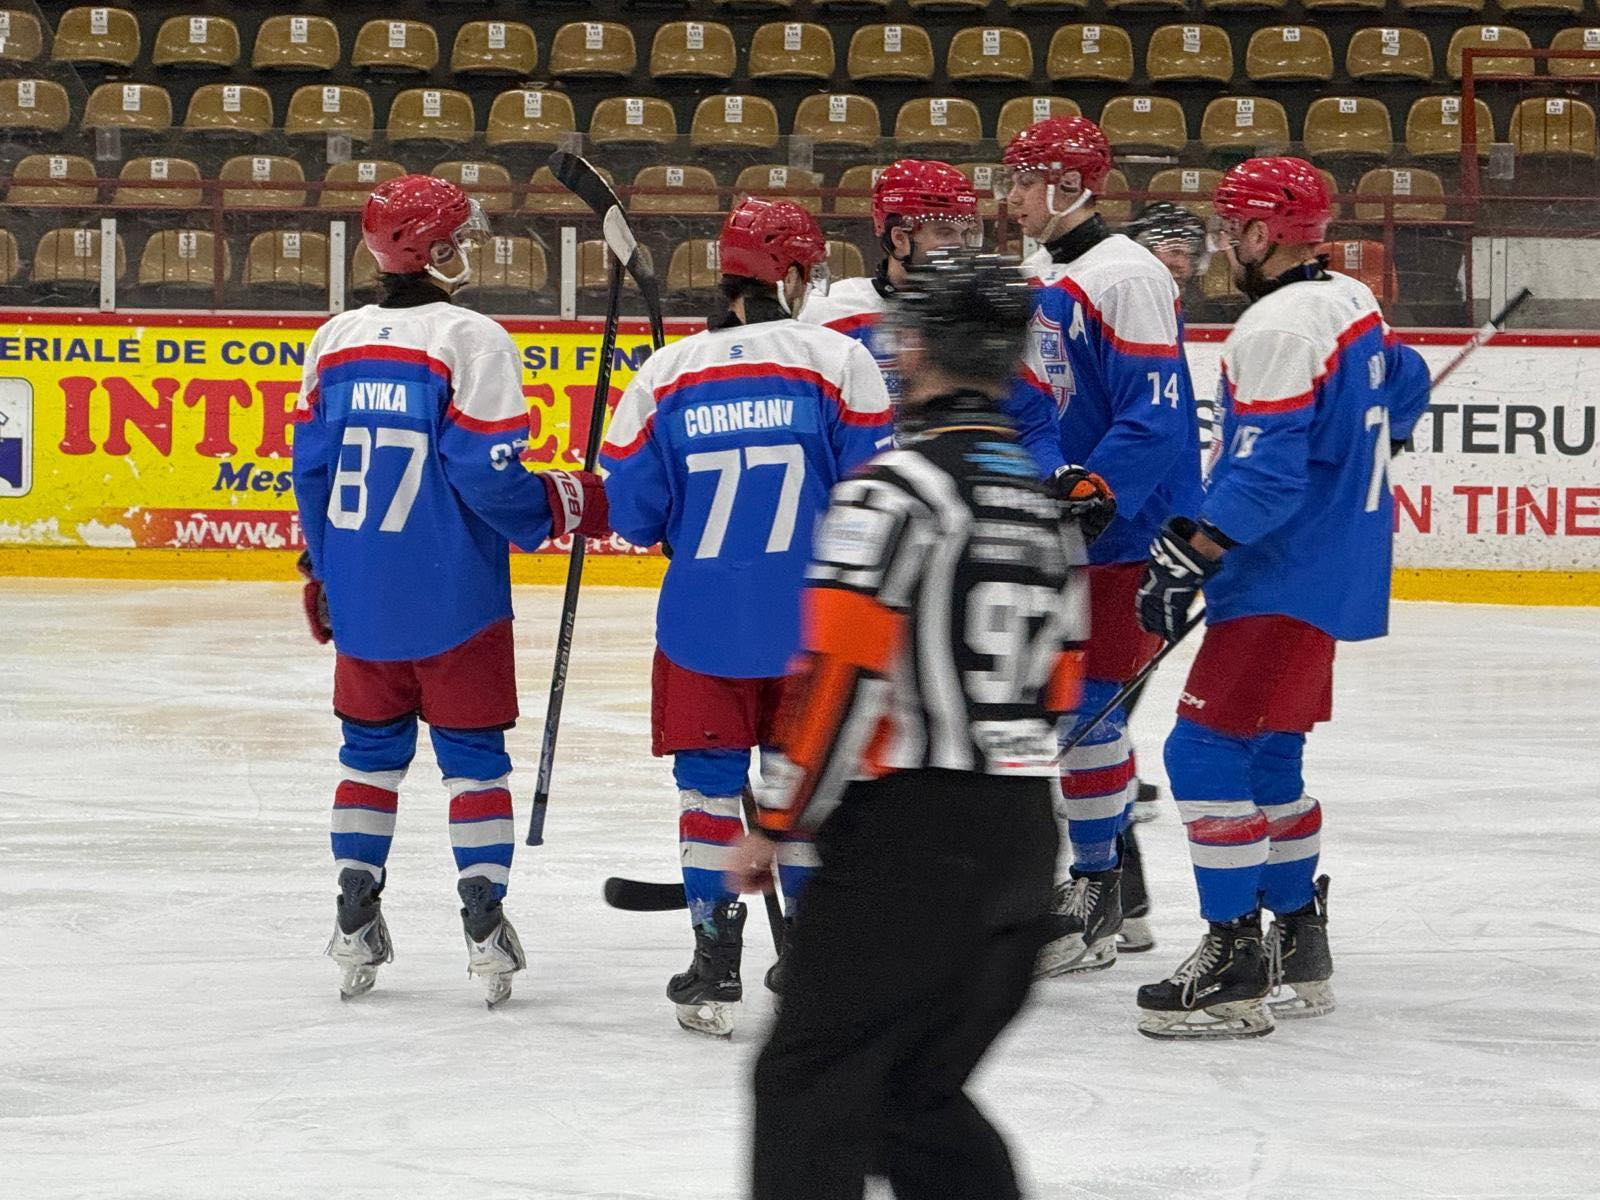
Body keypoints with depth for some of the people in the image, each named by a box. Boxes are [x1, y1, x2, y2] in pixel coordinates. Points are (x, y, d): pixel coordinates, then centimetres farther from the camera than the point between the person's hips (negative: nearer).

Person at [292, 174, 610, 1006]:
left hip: (360, 595, 5)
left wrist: (322, 575, 21)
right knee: (473, 751, 5)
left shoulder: (336, 342, 4)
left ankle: (355, 921, 13)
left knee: (371, 747, 16)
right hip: (452, 596, -4)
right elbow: (488, 476, -17)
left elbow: (313, 469, 9)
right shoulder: (470, 341, -12)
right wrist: (573, 505, -2)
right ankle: (483, 921, 0)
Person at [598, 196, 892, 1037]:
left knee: (709, 781, 9)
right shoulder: (837, 360, -7)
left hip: (703, 618, 0)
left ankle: (715, 969, 6)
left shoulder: (664, 376, -2)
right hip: (816, 617, 0)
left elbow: (634, 512, 1)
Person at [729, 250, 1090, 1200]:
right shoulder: (1047, 503, 14)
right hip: (1027, 834, 8)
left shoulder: (895, 488, -11)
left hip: (911, 834, -8)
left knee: (811, 1082, -3)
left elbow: (843, 676, -16)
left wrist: (779, 824, -7)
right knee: (920, 1094, 15)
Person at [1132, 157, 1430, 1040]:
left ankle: (1233, 965, -13)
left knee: (1207, 750, -10)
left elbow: (1265, 477, -25)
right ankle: (1300, 948, 25)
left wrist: (1186, 557, -23)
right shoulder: (1352, 304, 10)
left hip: (1285, 579, -10)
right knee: (1268, 753, 18)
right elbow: (1402, 388, 28)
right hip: (1337, 564, 10)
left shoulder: (1277, 328, -20)